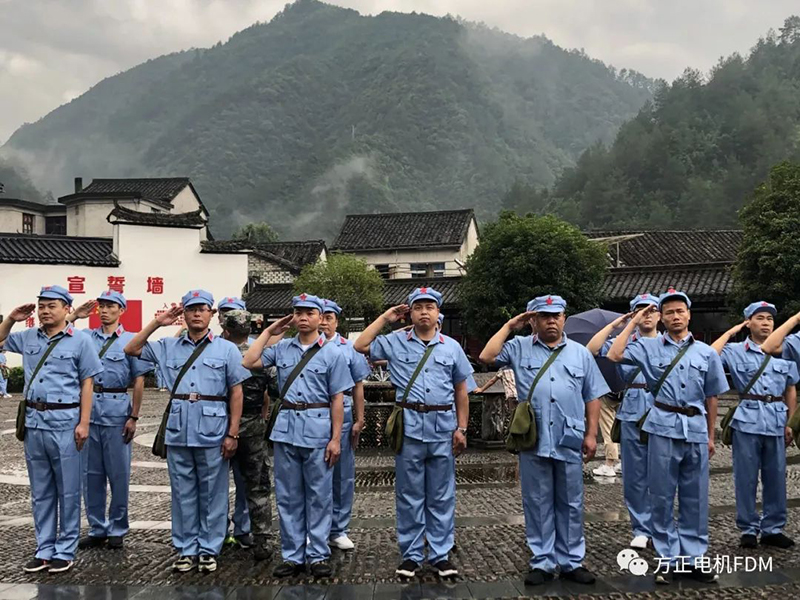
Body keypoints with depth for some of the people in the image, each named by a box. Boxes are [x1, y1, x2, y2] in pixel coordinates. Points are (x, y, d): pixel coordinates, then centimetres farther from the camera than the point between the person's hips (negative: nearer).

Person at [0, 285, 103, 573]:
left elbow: (87, 383, -4)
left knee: (67, 490, 3)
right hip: (33, 421, 5)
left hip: (64, 422, -5)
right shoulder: (28, 337, 10)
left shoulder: (80, 340, -3)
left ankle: (65, 551, 12)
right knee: (40, 491, 12)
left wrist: (84, 423, -9)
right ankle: (44, 549, 22)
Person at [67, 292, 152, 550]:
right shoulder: (86, 337, 8)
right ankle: (97, 528, 20)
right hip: (88, 409, 3)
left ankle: (117, 529, 17)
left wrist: (134, 417, -6)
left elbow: (139, 381, -1)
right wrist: (74, 316, -3)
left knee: (118, 473, 5)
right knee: (91, 473, 9)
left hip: (117, 411, -3)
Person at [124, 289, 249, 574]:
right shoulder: (169, 346, 10)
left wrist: (233, 433, -5)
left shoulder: (226, 349, 2)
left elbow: (236, 392, 0)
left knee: (212, 493, 5)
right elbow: (131, 350, 12)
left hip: (212, 432, -3)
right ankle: (187, 549, 20)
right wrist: (156, 323, 3)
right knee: (182, 493, 9)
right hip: (178, 431, 3)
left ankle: (209, 550, 16)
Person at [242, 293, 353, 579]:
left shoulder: (331, 353, 1)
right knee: (288, 496, 8)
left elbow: (337, 399, 0)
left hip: (318, 428, -3)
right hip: (285, 427, 3)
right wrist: (269, 331, 7)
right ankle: (292, 556, 17)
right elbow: (249, 362, 3)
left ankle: (318, 555, 13)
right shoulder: (281, 348, 10)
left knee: (319, 496, 3)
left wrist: (336, 439, -6)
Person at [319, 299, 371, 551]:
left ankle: (338, 531, 17)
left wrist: (359, 421, 5)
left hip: (341, 419, 1)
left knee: (342, 477, 6)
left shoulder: (350, 349, 7)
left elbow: (358, 387, 9)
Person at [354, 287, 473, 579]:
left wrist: (461, 428, 5)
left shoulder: (451, 347, 9)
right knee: (409, 495, 6)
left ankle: (440, 554, 15)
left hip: (443, 427, 1)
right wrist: (385, 318, 2)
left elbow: (461, 390, 11)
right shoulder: (396, 342, 6)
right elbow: (360, 347, 1)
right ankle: (410, 555, 15)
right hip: (409, 427, -1)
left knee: (441, 496, 6)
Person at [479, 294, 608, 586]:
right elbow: (487, 357, -7)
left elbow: (592, 397, 11)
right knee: (537, 503, 6)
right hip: (532, 441, -1)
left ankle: (571, 562, 17)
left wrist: (591, 434, 4)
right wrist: (509, 326, -2)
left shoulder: (580, 353, 11)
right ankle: (542, 562, 15)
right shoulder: (519, 348, 7)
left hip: (569, 441, 1)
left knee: (570, 504, 8)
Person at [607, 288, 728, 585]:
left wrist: (710, 435, 14)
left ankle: (692, 557, 19)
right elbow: (615, 355, -12)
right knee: (662, 497, 3)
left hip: (696, 429, 2)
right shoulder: (649, 347, 3)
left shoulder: (706, 352, 9)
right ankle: (667, 559, 13)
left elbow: (711, 397, 14)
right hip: (663, 429, -2)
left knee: (695, 498, 8)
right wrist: (633, 323, -3)